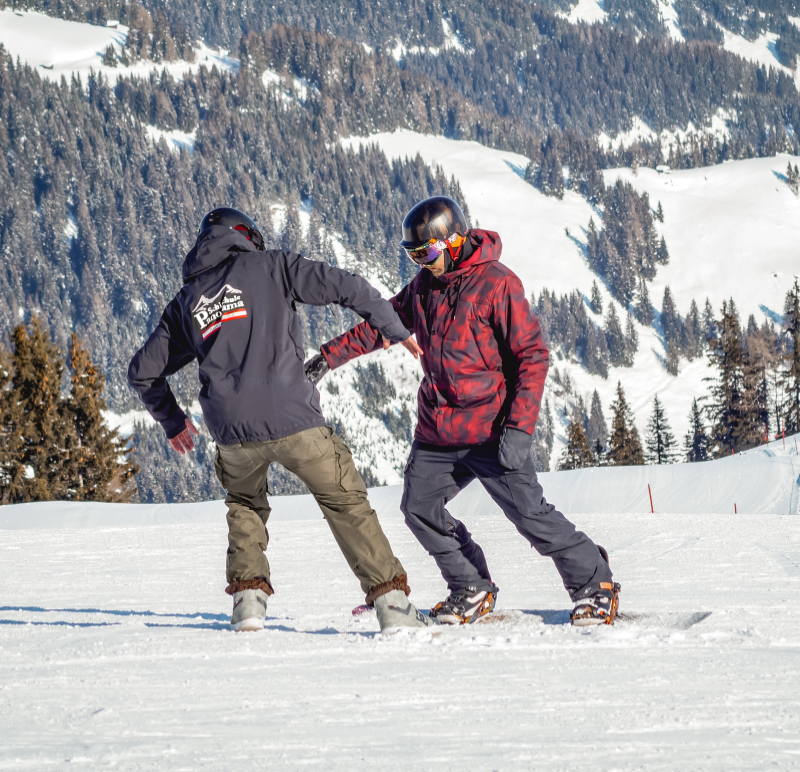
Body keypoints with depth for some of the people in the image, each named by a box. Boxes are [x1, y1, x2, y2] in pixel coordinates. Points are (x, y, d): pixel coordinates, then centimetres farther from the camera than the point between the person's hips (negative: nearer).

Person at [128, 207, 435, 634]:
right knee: (346, 503, 11)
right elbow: (343, 286, -2)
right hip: (294, 420, -3)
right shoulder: (269, 266, 8)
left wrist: (171, 421, 39)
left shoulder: (185, 302, 18)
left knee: (245, 506, 30)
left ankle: (248, 596, 16)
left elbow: (143, 370, 24)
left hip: (233, 432, 3)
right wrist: (396, 330, 11)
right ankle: (391, 599, 5)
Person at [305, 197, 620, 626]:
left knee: (528, 513, -11)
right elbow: (381, 324, 22)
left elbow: (533, 355, -13)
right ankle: (471, 590, 17)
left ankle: (593, 580, 6)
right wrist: (328, 357, 16)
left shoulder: (497, 284, -12)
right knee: (419, 508, 2)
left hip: (490, 429, -7)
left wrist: (519, 427, -20)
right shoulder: (424, 286, 9)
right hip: (437, 431, 7)